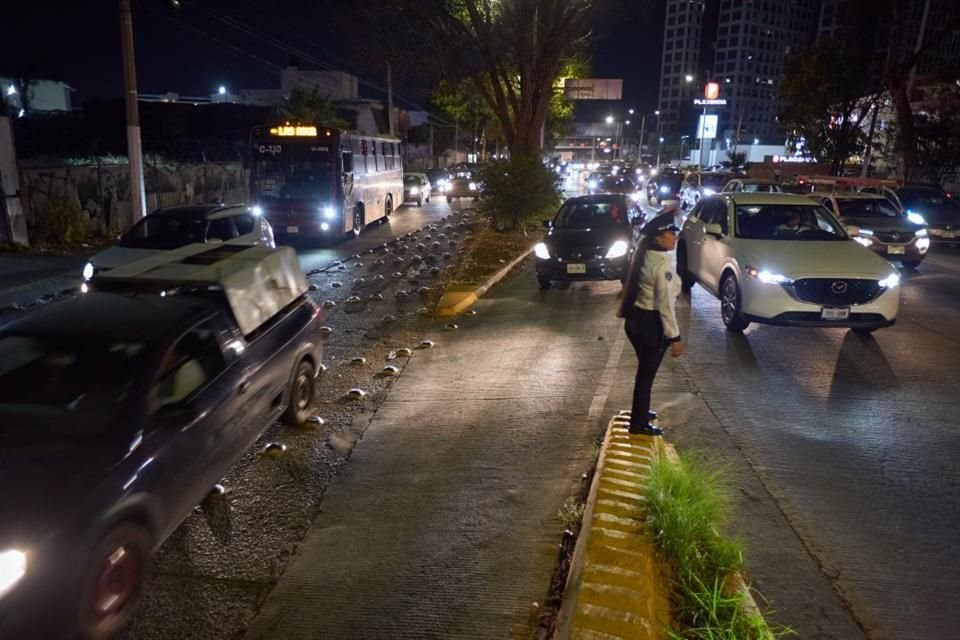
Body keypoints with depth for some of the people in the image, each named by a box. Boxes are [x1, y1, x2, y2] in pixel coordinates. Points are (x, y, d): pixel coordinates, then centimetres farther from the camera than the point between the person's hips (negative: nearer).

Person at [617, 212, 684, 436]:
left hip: (635, 318, 9)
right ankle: (639, 423, 19)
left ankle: (641, 412, 42)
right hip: (650, 323, -9)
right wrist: (675, 337, -18)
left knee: (645, 369, 25)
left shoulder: (644, 256, 2)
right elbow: (665, 305, -23)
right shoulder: (662, 264, -22)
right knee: (647, 373, 5)